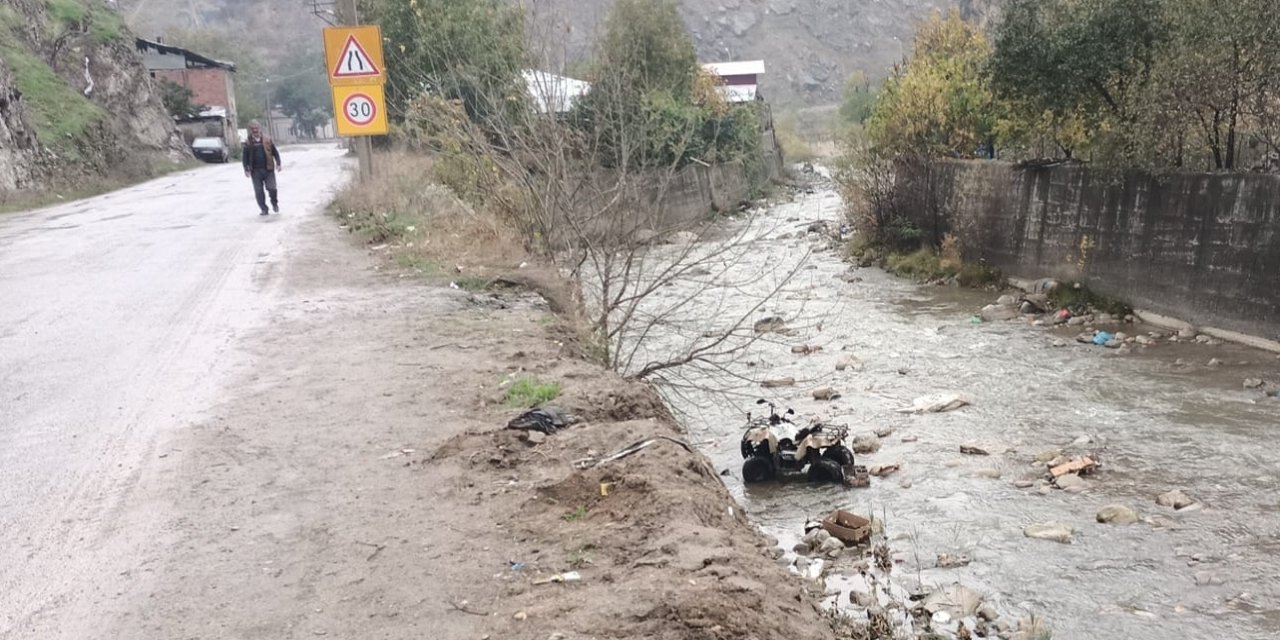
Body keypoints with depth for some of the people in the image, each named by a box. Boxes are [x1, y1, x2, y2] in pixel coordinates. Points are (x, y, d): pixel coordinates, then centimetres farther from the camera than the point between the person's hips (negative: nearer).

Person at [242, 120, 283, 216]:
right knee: (258, 191, 1)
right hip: (256, 171, 1)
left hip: (268, 169, -1)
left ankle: (275, 203, 20)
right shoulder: (248, 143, 2)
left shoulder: (268, 140, 2)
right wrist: (246, 169, -2)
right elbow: (244, 157, 5)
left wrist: (278, 164, 0)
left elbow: (275, 152, 6)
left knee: (271, 188, -8)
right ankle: (264, 209, 12)